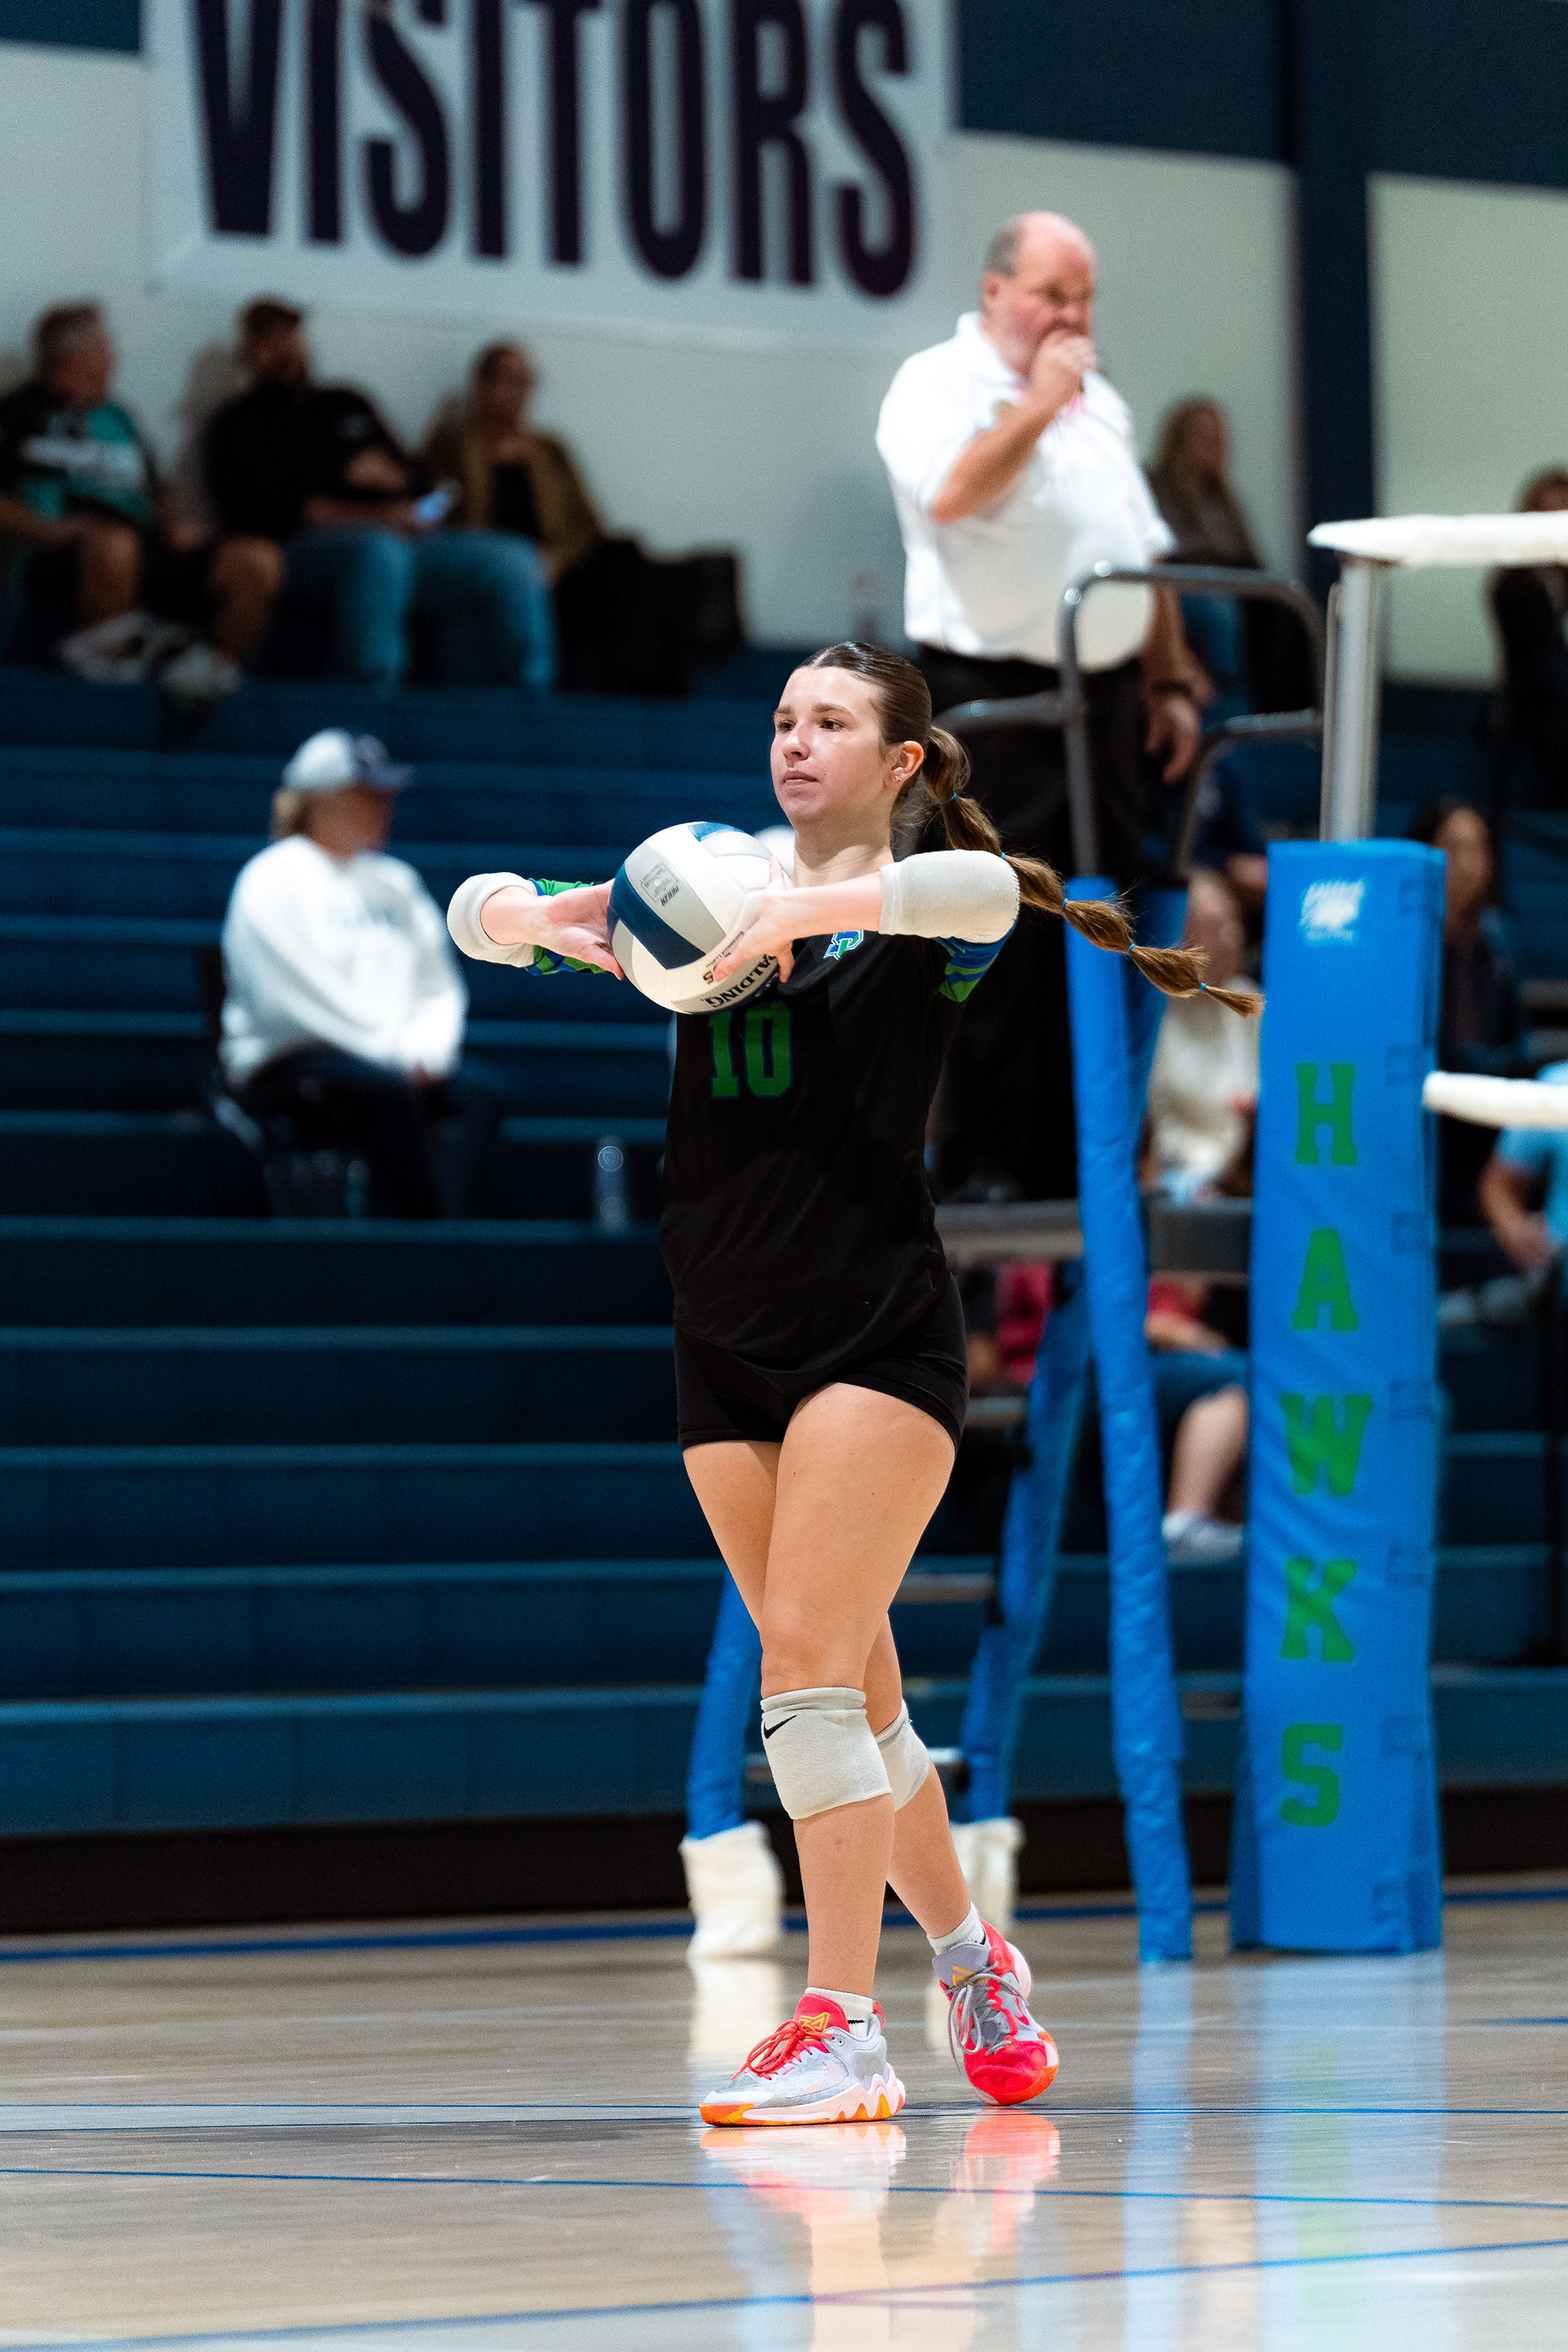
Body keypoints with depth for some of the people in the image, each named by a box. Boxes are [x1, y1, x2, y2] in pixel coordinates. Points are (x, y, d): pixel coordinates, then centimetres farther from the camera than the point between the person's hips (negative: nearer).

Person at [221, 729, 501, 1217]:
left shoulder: (396, 882, 23)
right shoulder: (273, 880, 1)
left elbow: (441, 989, 19)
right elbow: (295, 998, -10)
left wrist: (427, 1051, -3)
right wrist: (394, 1050, -14)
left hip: (399, 1067, 7)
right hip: (286, 1064, -7)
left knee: (477, 1094, -23)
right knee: (388, 1091, -37)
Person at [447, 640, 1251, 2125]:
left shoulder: (923, 913, 0)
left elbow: (986, 889, -26)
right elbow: (479, 913, 10)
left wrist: (803, 912, -35)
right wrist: (538, 919, -12)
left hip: (878, 1334, -5)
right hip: (725, 1355, 5)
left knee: (806, 1664, -16)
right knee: (852, 1694, 10)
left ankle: (842, 2030, -17)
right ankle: (970, 1957, 30)